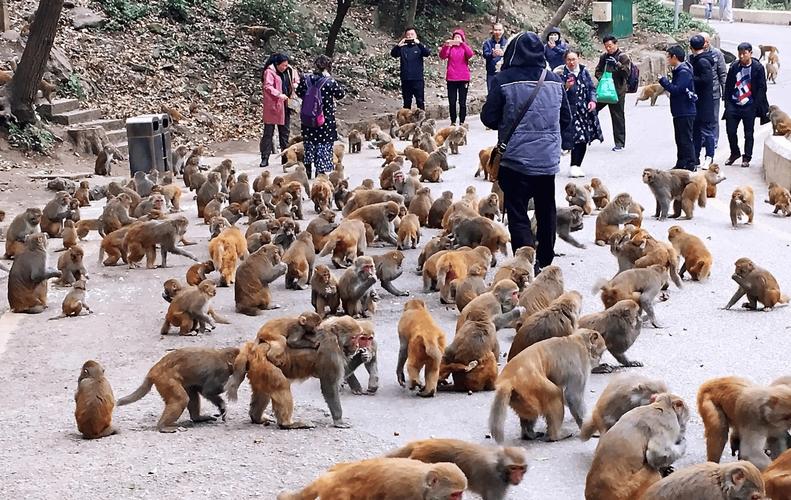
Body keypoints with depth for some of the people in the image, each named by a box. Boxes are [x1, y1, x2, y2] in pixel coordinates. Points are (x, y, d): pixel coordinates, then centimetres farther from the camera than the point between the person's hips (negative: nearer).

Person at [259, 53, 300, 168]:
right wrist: (279, 95, -29)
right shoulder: (270, 72, -11)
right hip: (272, 106, -6)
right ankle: (265, 158, -1)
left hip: (285, 106, 6)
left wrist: (295, 84, 5)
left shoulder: (289, 70, 8)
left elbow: (296, 78, 26)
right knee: (268, 132, -4)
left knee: (284, 132, 12)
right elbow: (267, 86, -21)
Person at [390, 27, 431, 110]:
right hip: (405, 79, 2)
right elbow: (393, 54, -7)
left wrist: (419, 43, -27)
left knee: (420, 101, -1)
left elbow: (428, 53, -14)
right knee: (407, 102, 8)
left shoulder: (419, 47, 4)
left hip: (418, 79, -2)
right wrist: (398, 45, -25)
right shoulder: (402, 48, 8)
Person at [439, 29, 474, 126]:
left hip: (463, 79, -1)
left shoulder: (465, 47, 8)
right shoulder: (450, 47, 9)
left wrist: (462, 43, -24)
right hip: (451, 79, 1)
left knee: (462, 102, 1)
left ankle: (462, 122, 4)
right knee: (452, 102, 0)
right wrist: (445, 45, -24)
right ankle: (453, 121, 6)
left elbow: (470, 54, -14)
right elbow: (442, 56, -8)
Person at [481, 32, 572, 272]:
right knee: (546, 212, 19)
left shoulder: (504, 80, -11)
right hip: (548, 160, 4)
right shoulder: (554, 81, 3)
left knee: (518, 215, 0)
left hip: (516, 160, -4)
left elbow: (489, 118, -7)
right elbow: (566, 119, 10)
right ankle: (545, 261, 29)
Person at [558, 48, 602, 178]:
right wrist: (566, 87, -25)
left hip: (586, 110, 6)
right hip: (571, 111, -6)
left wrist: (592, 100, -1)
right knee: (577, 138, -16)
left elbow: (592, 88, 14)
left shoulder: (584, 72, 8)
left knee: (584, 139, 7)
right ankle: (574, 166, -9)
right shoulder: (562, 74, -7)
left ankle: (577, 166, 18)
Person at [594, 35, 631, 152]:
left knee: (617, 116, 0)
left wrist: (617, 64, -22)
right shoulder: (603, 57, 13)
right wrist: (601, 77, -4)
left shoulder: (623, 57, -3)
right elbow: (598, 71, 17)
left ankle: (620, 143, 7)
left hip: (617, 91, -5)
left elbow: (627, 72, -10)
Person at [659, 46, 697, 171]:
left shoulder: (684, 72, -17)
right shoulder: (678, 70, 14)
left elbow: (676, 89, -24)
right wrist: (666, 83, 2)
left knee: (686, 139, -6)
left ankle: (690, 165, -2)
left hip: (685, 112, -10)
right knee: (680, 139, 15)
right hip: (679, 111, 10)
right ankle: (681, 164, 23)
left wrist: (664, 81, -14)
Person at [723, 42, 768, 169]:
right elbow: (728, 84, 11)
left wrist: (756, 105, -11)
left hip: (749, 106, -3)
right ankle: (735, 153, 24)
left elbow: (761, 87, -5)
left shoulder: (757, 68, -5)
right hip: (733, 105, 3)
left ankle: (747, 158, 16)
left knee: (748, 133, 4)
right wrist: (727, 100, 4)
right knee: (730, 131, 4)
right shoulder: (734, 66, 4)